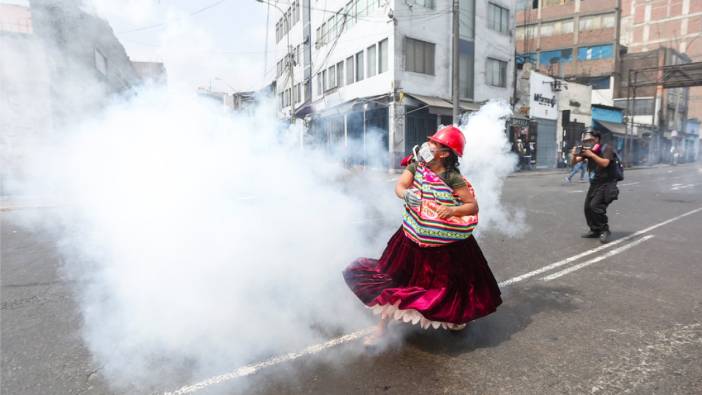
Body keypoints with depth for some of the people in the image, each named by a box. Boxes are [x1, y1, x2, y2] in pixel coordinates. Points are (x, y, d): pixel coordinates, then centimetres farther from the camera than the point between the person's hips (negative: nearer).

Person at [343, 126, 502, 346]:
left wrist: (453, 210, -34)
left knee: (451, 282, 16)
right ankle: (382, 326, 21)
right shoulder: (415, 166, -4)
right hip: (413, 237, 3)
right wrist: (406, 194, -37)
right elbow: (399, 187, -14)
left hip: (444, 243, -3)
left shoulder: (452, 178, -16)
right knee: (394, 277, 6)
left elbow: (473, 206, -15)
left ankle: (456, 316, 49)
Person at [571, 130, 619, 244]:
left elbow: (605, 163, -26)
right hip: (594, 184, 7)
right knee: (587, 207, 4)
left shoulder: (606, 148, -11)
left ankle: (605, 231, -4)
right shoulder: (587, 150, 6)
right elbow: (574, 162, -1)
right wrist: (574, 154, -22)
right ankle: (595, 230, 18)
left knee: (595, 206, -20)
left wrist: (592, 155, -28)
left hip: (607, 184, -7)